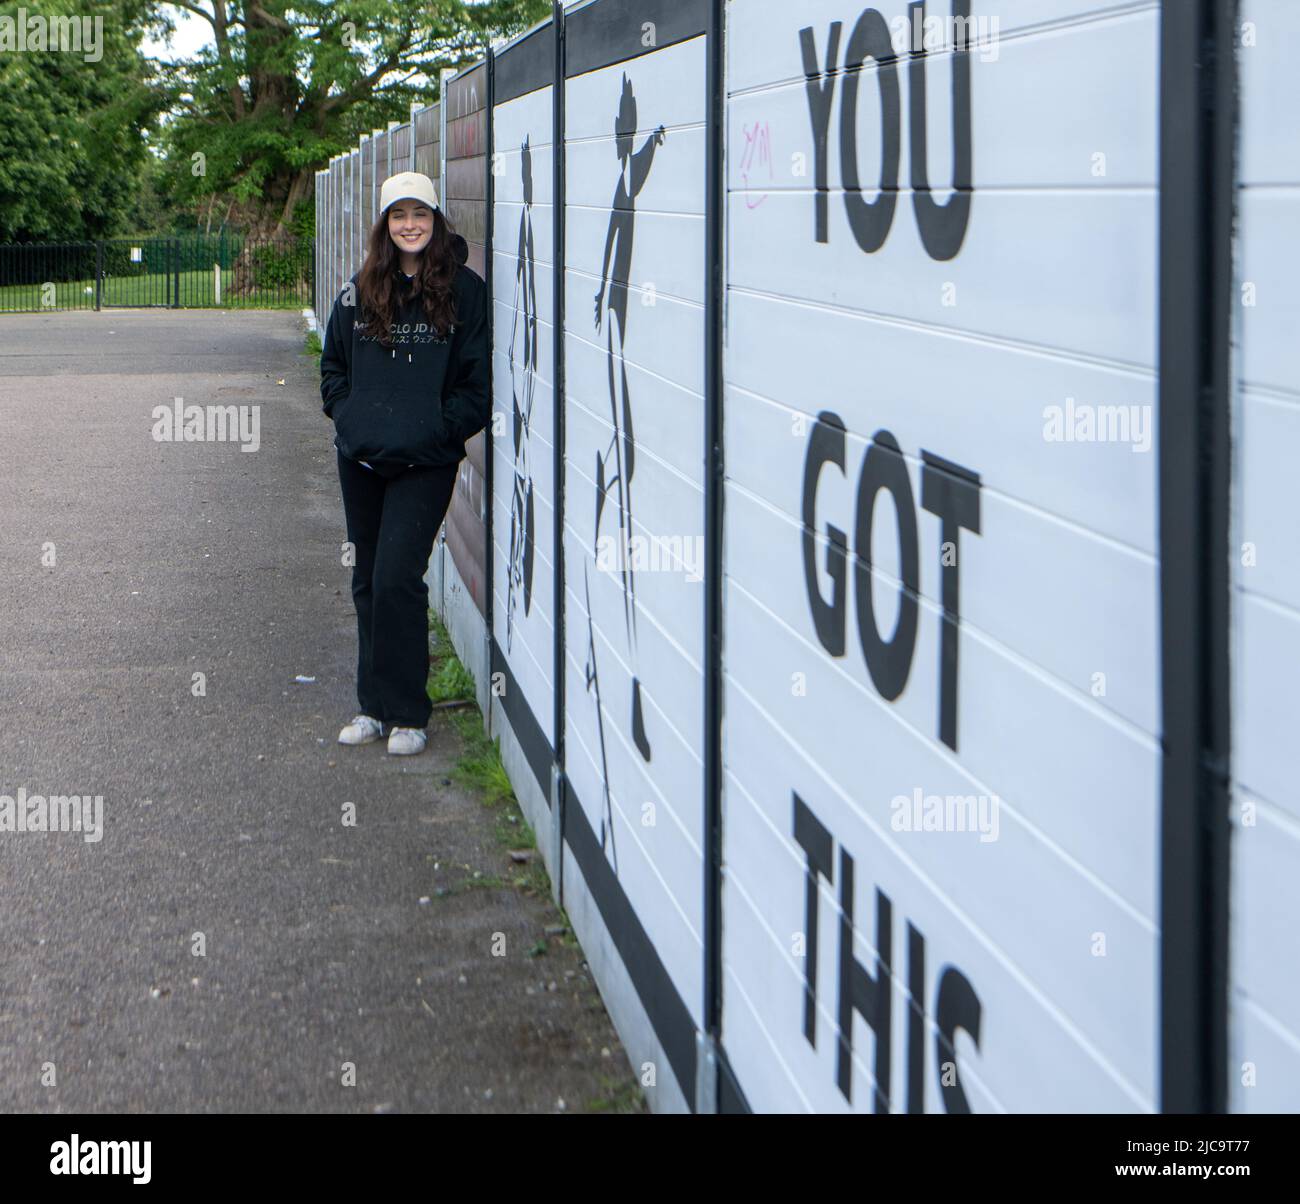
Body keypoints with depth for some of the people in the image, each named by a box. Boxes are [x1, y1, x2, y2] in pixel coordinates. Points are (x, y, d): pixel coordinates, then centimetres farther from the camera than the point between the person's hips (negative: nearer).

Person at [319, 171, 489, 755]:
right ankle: (374, 705, 22)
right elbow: (333, 365, 17)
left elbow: (478, 382, -3)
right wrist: (348, 415, 3)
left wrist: (438, 427, -11)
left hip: (425, 463, -5)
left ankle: (406, 713, -2)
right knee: (367, 582, 11)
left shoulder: (465, 291, -4)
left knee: (396, 579, -13)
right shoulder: (360, 291, 8)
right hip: (360, 458, 5)